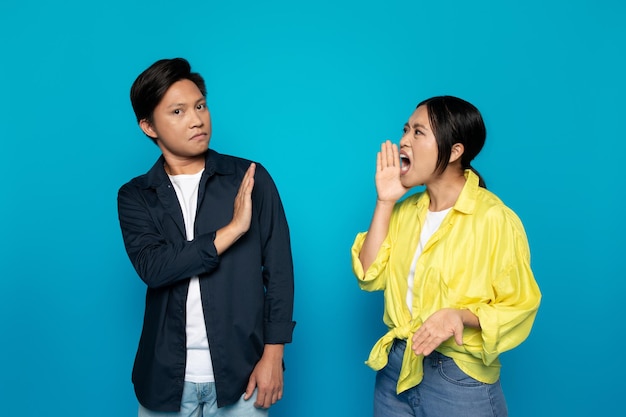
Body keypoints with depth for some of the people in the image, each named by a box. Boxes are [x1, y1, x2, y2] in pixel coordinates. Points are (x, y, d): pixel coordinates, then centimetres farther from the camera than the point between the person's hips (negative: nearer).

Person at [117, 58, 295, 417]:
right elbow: (153, 268, -14)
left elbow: (279, 272, -3)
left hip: (240, 372, -1)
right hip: (166, 376, 2)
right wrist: (233, 229, -19)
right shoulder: (135, 196, 2)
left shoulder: (250, 178, -3)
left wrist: (273, 355, -6)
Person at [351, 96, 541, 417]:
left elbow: (519, 307, -12)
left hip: (459, 378, -5)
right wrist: (385, 202, -7)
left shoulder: (494, 218, -16)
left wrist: (461, 315, -30)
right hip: (395, 366, 6)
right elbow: (370, 277, -4)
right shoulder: (406, 209, 3)